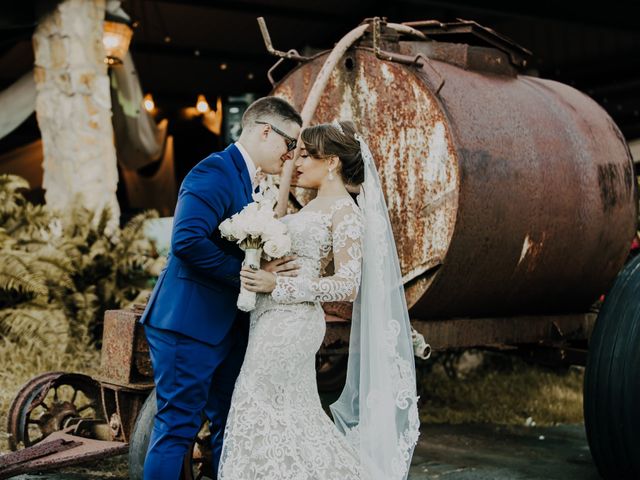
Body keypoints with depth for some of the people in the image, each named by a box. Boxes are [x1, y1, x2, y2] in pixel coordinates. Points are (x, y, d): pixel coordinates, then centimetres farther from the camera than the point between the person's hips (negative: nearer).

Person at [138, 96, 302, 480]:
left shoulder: (245, 179, 15)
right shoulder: (215, 172, -15)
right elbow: (188, 241, -28)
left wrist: (274, 270, 3)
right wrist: (248, 274, -21)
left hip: (226, 327, 10)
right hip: (191, 324, -10)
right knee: (178, 430, -3)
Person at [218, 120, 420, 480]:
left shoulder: (345, 211, -10)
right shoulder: (318, 206, 17)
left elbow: (347, 286, -16)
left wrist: (278, 285, -21)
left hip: (290, 324, -9)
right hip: (276, 319, 9)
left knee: (261, 414, -4)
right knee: (289, 415, 13)